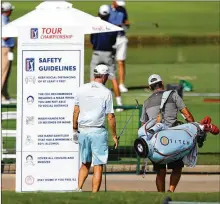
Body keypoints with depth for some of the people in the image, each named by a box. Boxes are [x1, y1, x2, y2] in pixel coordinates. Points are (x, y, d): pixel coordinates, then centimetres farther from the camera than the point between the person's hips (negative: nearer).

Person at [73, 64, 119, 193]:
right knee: (98, 166, 0)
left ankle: (79, 188, 4)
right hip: (98, 131, -5)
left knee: (85, 163, 18)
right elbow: (110, 117, -6)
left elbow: (76, 111, 8)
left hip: (82, 130, 5)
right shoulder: (106, 92, -7)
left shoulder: (82, 89, 5)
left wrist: (75, 130, 18)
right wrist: (114, 135, 3)